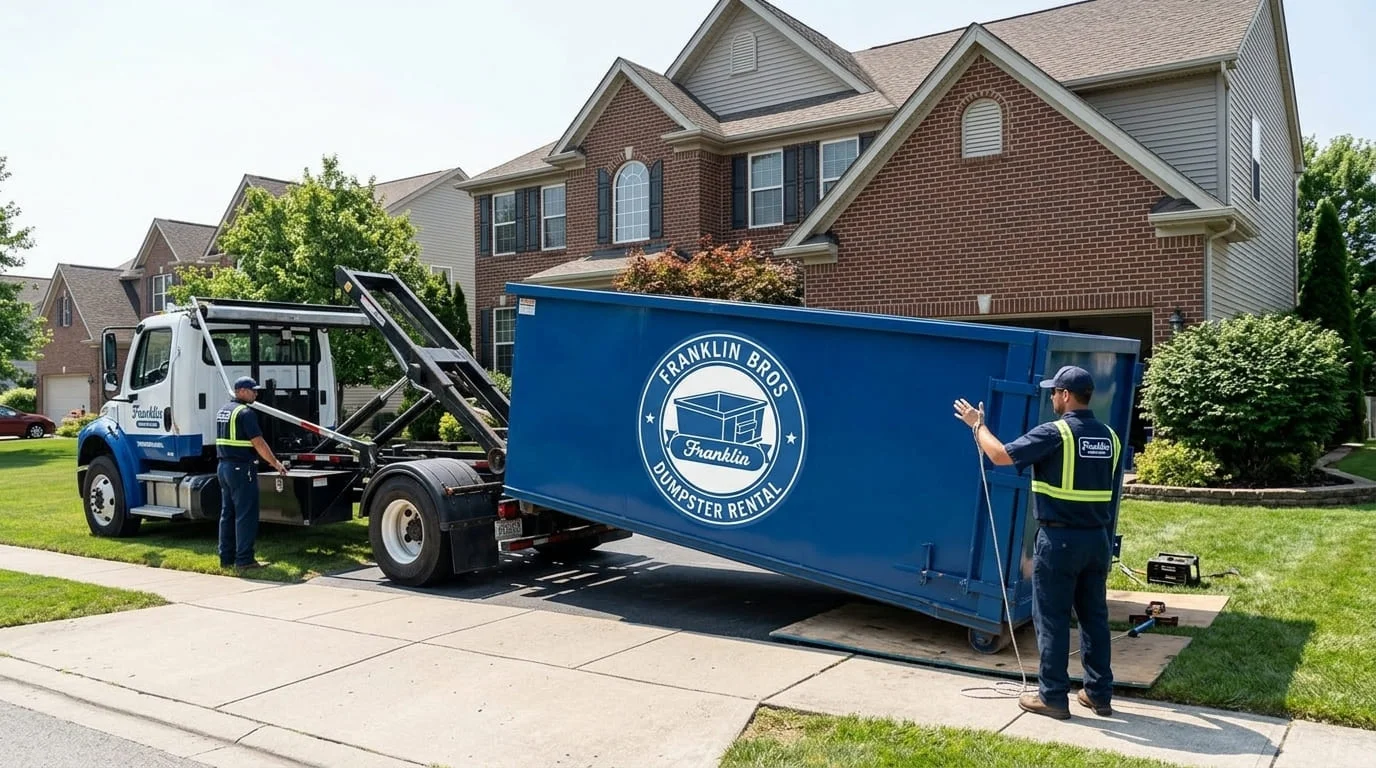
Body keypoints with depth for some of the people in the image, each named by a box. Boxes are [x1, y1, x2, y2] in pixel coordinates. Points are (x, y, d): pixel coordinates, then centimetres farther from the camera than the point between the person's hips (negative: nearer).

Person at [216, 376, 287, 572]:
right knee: (246, 515, -6)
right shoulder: (245, 413, -14)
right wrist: (276, 463, -10)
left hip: (224, 467, 10)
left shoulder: (222, 411, 15)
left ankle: (226, 558, 18)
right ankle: (244, 560, -6)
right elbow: (258, 443, -18)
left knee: (227, 513, 13)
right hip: (242, 468, -10)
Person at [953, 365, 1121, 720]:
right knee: (1095, 616, 14)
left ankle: (1052, 696, 9)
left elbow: (1000, 455, -15)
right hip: (1098, 538, 7)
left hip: (1059, 539, -6)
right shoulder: (1108, 436, 7)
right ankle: (1099, 693, 21)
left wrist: (977, 425, 1)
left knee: (1052, 619, 2)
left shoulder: (1054, 433, -14)